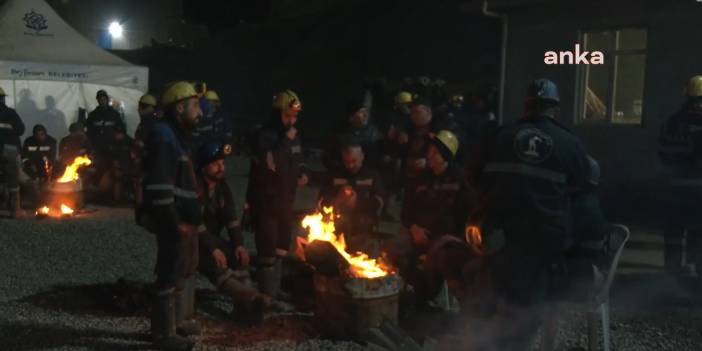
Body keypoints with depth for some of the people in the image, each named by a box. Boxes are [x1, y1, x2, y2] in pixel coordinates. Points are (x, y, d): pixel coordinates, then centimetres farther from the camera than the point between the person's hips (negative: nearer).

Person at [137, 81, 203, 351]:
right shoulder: (163, 136, -16)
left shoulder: (177, 136, 17)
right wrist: (175, 222, -23)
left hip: (185, 219, 11)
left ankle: (178, 320, 34)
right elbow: (159, 187, -24)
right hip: (175, 223, -11)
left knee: (186, 270, 20)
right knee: (171, 275, -4)